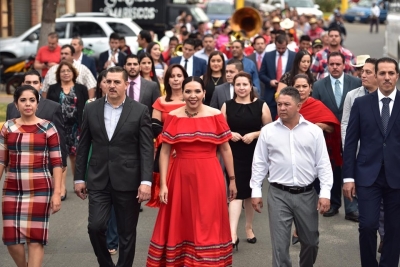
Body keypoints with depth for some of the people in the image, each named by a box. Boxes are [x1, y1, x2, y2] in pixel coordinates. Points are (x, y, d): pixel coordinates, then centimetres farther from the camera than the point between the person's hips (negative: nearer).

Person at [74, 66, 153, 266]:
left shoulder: (140, 111, -2)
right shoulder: (91, 109, 5)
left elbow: (147, 149, -6)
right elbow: (83, 146, 9)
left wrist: (146, 181, -14)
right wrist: (79, 177, 6)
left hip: (128, 181, -2)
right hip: (98, 180, 2)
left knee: (127, 233, 6)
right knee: (95, 226, -7)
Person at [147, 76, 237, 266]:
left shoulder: (215, 116, 0)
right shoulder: (173, 117, 1)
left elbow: (225, 149, 6)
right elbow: (164, 152, 1)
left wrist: (232, 179, 8)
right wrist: (163, 184, -4)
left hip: (209, 177, -1)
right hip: (181, 177, 1)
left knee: (208, 227, 4)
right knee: (179, 227, 9)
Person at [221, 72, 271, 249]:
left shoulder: (261, 105, -1)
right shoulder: (227, 106, 2)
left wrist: (254, 134, -14)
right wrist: (230, 134, -14)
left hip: (254, 155, 1)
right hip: (234, 155, -1)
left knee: (251, 192, 14)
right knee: (236, 192, -10)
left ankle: (249, 227, 33)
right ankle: (233, 233, -16)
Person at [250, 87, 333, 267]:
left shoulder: (314, 131, -1)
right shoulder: (267, 131, 0)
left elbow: (323, 164, 0)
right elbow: (259, 163, 5)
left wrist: (325, 193, -7)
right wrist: (256, 191, 2)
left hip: (307, 194, 1)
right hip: (278, 194, -1)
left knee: (310, 241, 14)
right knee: (280, 243, 0)